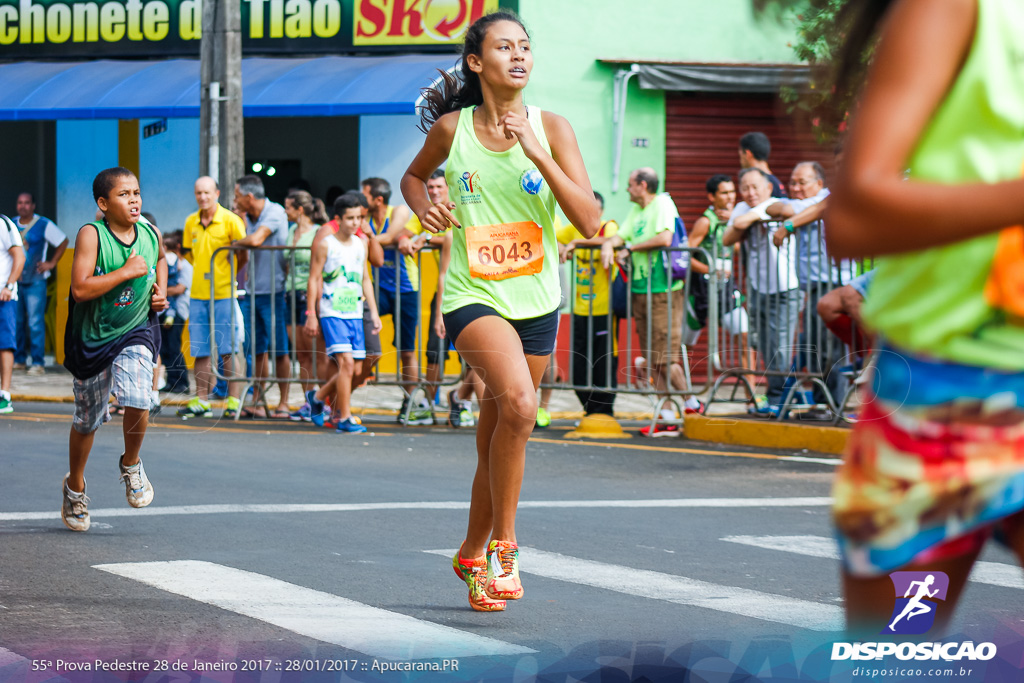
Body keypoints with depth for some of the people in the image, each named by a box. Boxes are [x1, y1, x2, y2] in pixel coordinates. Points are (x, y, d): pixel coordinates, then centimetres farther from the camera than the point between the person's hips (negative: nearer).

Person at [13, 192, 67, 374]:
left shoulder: (44, 225, -1)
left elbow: (63, 241, 6)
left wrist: (52, 263, 1)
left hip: (35, 282, -4)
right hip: (15, 281, 4)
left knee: (35, 322, -8)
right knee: (16, 321, 5)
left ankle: (38, 362, -7)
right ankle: (19, 359, 15)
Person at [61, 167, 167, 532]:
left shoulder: (151, 234, -3)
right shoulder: (91, 235, -17)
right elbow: (80, 289, -26)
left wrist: (161, 290, 6)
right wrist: (128, 271, -27)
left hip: (136, 332, 2)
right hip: (92, 337, -2)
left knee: (137, 400, -24)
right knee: (87, 420, 12)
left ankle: (131, 465, 6)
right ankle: (75, 487, 38)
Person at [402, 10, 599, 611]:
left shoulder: (551, 128, -5)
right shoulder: (451, 129, -4)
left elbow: (590, 222, -13)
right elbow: (414, 176, 18)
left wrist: (535, 151, -21)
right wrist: (424, 206, -5)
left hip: (536, 301, 2)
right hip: (474, 293, -2)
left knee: (497, 439, 12)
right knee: (518, 401, -29)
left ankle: (472, 553, 35)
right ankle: (504, 545, -15)